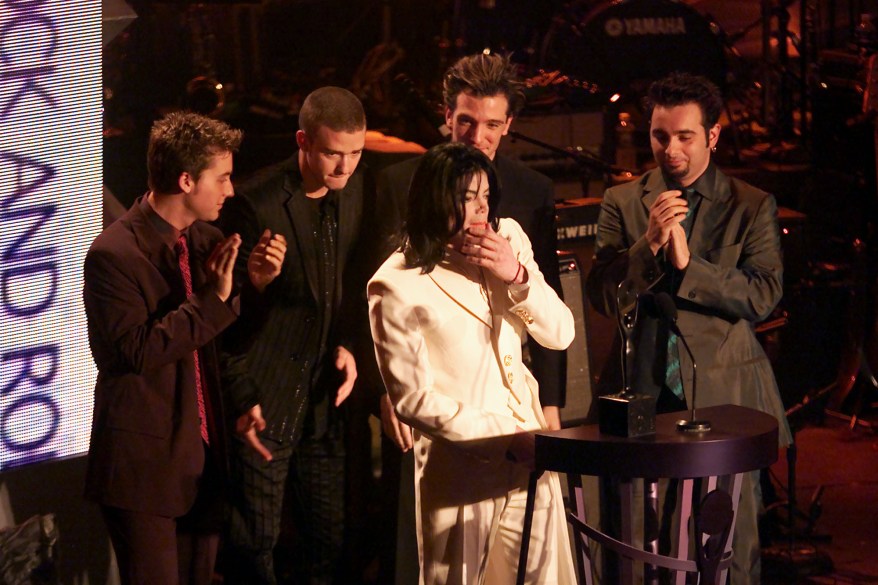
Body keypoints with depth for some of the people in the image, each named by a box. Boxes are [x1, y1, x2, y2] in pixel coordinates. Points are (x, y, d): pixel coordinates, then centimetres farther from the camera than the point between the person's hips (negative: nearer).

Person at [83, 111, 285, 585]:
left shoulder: (206, 240, 7)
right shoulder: (114, 253, -15)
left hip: (203, 453, 7)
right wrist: (213, 297, -23)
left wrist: (255, 285, -6)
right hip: (146, 462, -7)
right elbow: (138, 351, -22)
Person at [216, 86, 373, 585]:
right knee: (255, 544, 2)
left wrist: (349, 343, 1)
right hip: (265, 403, -5)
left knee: (331, 543, 9)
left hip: (325, 399, 5)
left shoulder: (359, 190, 2)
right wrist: (241, 399, -12)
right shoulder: (256, 204, -15)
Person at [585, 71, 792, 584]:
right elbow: (603, 297, -2)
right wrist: (649, 244, -17)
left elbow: (763, 296, -9)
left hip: (723, 394, -1)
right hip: (642, 393, 2)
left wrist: (688, 262, -18)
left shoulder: (753, 207, 2)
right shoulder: (622, 202, 6)